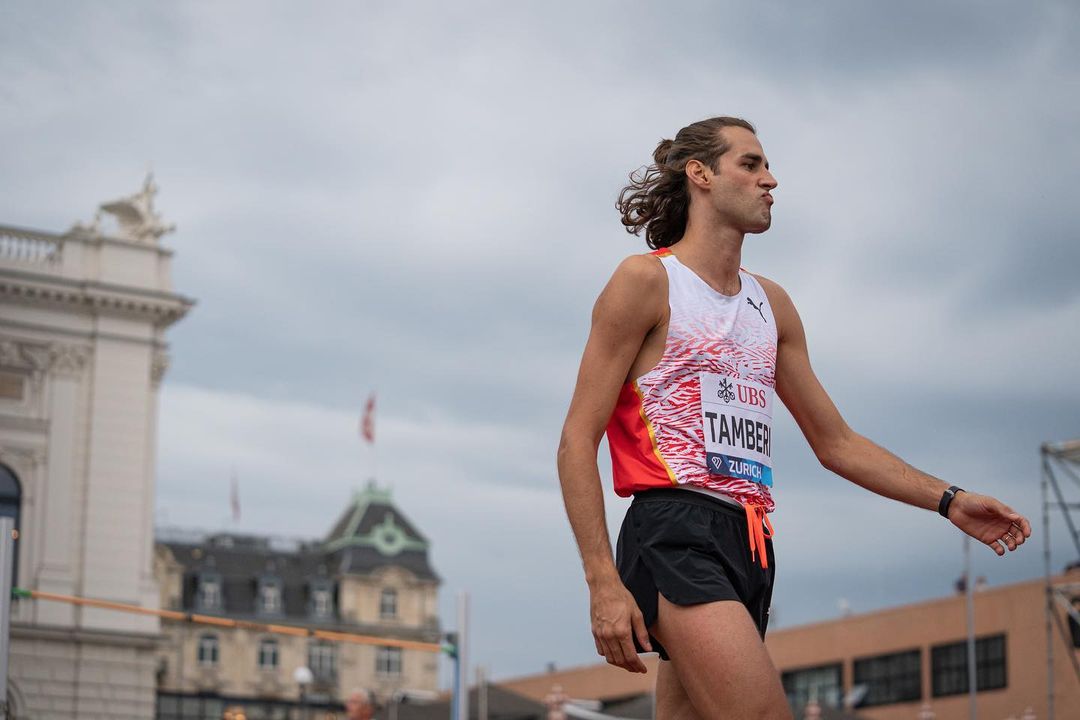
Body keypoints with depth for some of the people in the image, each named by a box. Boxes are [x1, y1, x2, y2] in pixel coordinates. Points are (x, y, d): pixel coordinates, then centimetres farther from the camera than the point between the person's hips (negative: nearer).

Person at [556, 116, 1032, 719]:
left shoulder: (772, 305, 22)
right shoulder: (648, 280, 1)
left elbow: (835, 443, 28)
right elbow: (577, 441, -4)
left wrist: (948, 501, 16)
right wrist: (604, 583, -15)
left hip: (748, 548, 7)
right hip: (674, 535, -7)